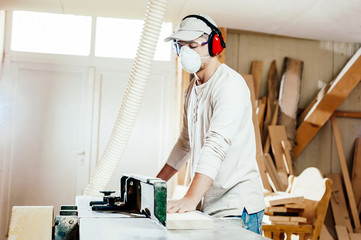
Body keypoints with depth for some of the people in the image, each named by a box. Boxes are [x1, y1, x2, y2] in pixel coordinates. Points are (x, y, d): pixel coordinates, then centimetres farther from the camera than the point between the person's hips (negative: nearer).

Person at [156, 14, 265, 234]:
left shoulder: (230, 84, -15)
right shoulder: (193, 88, 14)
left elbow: (217, 144, -27)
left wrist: (191, 199, -35)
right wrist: (156, 183, 19)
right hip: (209, 205, 8)